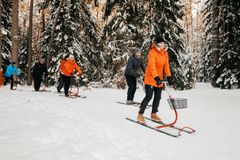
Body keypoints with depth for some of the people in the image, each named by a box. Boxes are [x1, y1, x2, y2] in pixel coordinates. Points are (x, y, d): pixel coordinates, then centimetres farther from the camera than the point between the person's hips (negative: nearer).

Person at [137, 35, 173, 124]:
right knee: (149, 96, -10)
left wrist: (169, 76, -2)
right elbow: (152, 66, -26)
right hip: (150, 77, -7)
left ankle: (153, 114, 28)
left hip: (159, 78, 7)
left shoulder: (165, 53, 7)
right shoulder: (152, 52, -15)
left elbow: (166, 65, 9)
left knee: (158, 97, 11)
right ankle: (140, 115, 2)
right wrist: (156, 77, -35)